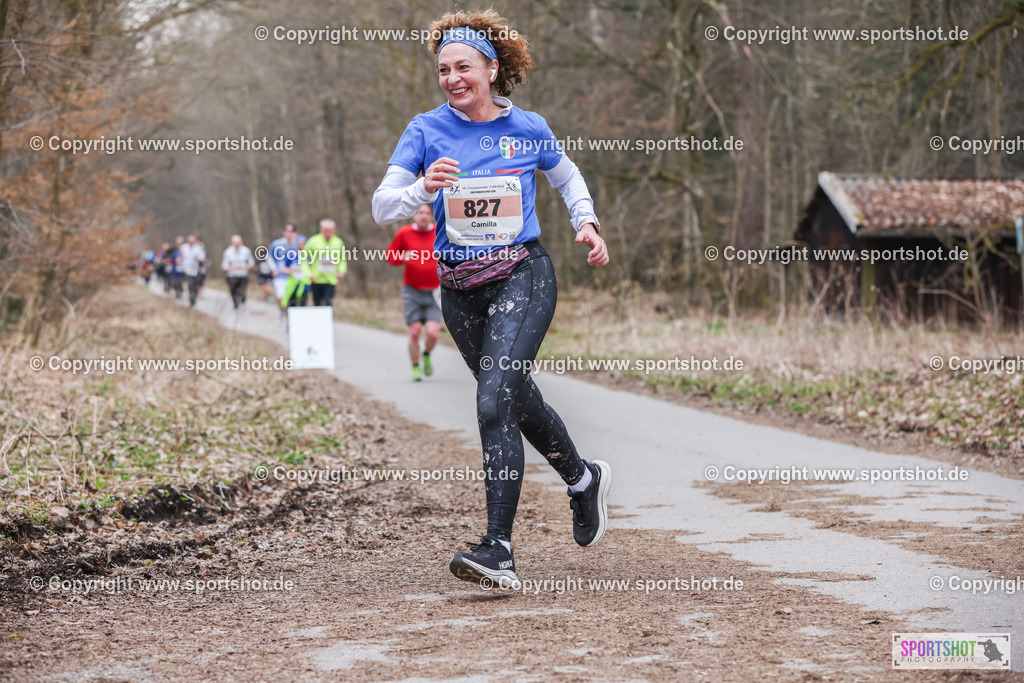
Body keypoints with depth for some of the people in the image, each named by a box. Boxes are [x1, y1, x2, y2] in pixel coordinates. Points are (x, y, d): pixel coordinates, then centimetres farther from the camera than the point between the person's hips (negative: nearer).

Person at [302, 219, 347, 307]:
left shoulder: (338, 243, 3)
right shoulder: (314, 241, -4)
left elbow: (343, 260, 19)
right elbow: (303, 258, 2)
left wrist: (341, 270, 0)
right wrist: (308, 273, -9)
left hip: (331, 280, 1)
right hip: (316, 279, -1)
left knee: (328, 304, -13)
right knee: (317, 305, 6)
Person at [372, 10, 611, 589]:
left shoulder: (528, 128, -1)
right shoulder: (427, 130, -2)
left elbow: (568, 176, 20)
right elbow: (382, 208, -9)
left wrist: (587, 222, 4)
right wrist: (424, 187, -27)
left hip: (523, 278, -3)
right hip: (460, 290, 3)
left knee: (494, 402, -19)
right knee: (519, 400, 17)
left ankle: (499, 548, -22)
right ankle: (585, 480, 44)